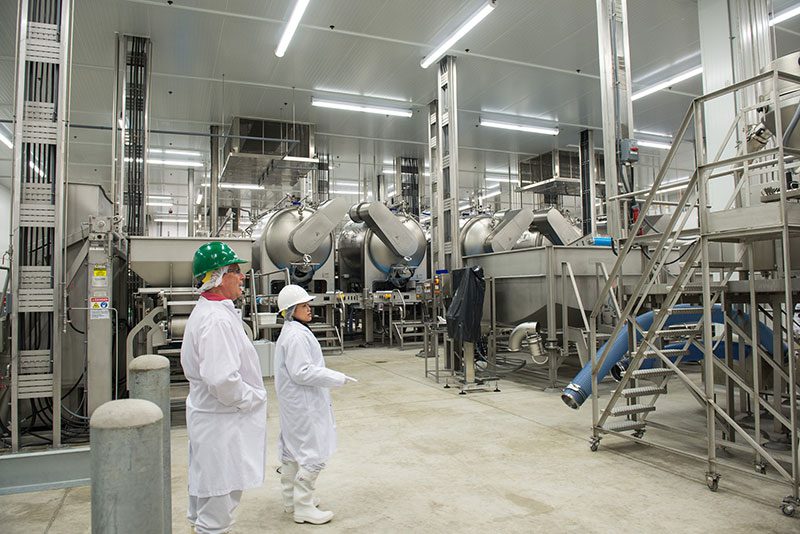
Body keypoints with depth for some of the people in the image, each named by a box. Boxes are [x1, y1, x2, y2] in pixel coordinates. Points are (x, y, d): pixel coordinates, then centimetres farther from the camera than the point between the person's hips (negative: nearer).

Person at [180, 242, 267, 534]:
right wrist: (254, 398, -16)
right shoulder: (217, 319, -25)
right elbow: (222, 380, -33)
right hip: (222, 421, -11)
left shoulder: (205, 311, 10)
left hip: (207, 413, 11)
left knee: (206, 484, 26)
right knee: (221, 490, 3)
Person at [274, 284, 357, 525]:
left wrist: (332, 377, 15)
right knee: (314, 454, -2)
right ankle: (303, 508, 7)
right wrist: (338, 378, -21)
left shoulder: (291, 332, 10)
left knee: (292, 450, 19)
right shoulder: (296, 336, -21)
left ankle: (292, 499, 33)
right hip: (304, 405, -11)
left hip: (295, 404, 11)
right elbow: (301, 372, -25)